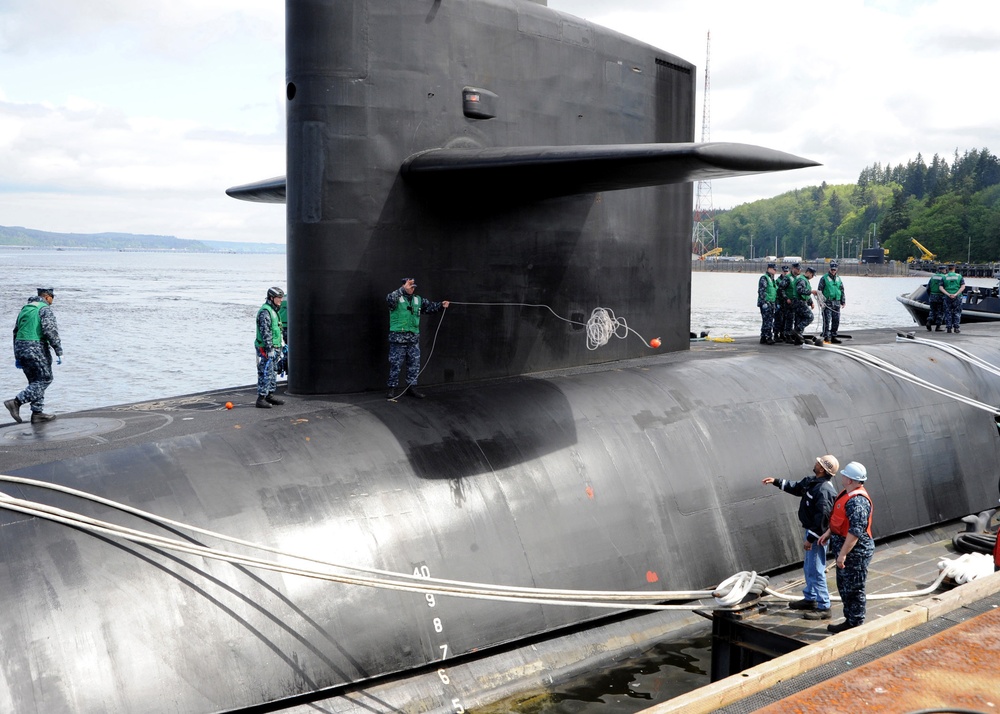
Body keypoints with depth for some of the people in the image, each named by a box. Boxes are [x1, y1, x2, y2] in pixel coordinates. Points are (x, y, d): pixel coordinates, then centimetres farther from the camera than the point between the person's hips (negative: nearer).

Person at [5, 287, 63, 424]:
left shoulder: (25, 309, 18)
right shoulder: (45, 309, -7)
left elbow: (16, 332, 19)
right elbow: (50, 331, -19)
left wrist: (17, 357, 22)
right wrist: (59, 352, -16)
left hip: (21, 348, 9)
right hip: (37, 348, -8)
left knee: (35, 381, 14)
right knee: (45, 379, -1)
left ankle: (37, 413, 13)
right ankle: (16, 402, -12)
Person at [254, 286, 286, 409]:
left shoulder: (273, 311, 17)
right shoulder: (265, 311, -16)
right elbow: (265, 332, -22)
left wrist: (279, 348, 23)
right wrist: (270, 349, -24)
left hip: (274, 348, 10)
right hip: (266, 349, -10)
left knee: (273, 372, 15)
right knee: (265, 374, -10)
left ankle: (270, 395, 24)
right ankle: (261, 399, -9)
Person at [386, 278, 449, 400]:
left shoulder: (418, 300, 14)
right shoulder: (397, 298, -5)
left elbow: (429, 305, 14)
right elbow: (390, 299, -26)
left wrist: (441, 305, -4)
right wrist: (403, 289, -35)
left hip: (414, 338, 6)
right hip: (398, 337, -6)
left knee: (414, 363, 8)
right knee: (395, 364, 0)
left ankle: (411, 387, 18)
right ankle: (393, 388, 10)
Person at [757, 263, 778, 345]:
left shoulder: (772, 279, 20)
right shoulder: (764, 278, -9)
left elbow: (775, 291, 27)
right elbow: (761, 291, -17)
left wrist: (776, 302, 22)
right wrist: (764, 302, -22)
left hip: (771, 303, 10)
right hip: (766, 303, -10)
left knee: (768, 321, 11)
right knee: (767, 320, -12)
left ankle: (763, 338, 16)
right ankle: (768, 337, -12)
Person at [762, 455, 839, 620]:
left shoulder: (824, 490, -26)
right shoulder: (812, 481, 4)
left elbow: (822, 518, -27)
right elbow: (796, 487, 23)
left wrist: (811, 539, -23)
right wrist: (776, 481, 18)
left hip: (818, 535, -10)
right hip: (811, 531, 10)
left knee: (816, 571, -4)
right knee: (808, 568, 21)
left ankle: (824, 608, 3)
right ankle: (810, 599, 36)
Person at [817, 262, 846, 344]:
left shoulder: (838, 279, 16)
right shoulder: (824, 278, 0)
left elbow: (842, 290, 22)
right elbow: (819, 290, -3)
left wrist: (843, 301, 17)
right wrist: (822, 301, -11)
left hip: (836, 303, 6)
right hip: (827, 302, -5)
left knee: (836, 320, 7)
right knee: (827, 320, -9)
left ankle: (833, 336, 16)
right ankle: (826, 336, -7)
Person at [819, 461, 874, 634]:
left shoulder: (857, 502, -26)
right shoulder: (847, 494, 7)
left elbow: (855, 531, -30)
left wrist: (843, 554, -28)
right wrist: (828, 533, 19)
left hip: (856, 551, -11)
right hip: (845, 547, 11)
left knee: (854, 589, 2)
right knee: (844, 585, 20)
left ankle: (855, 624, 13)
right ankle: (849, 620, 31)